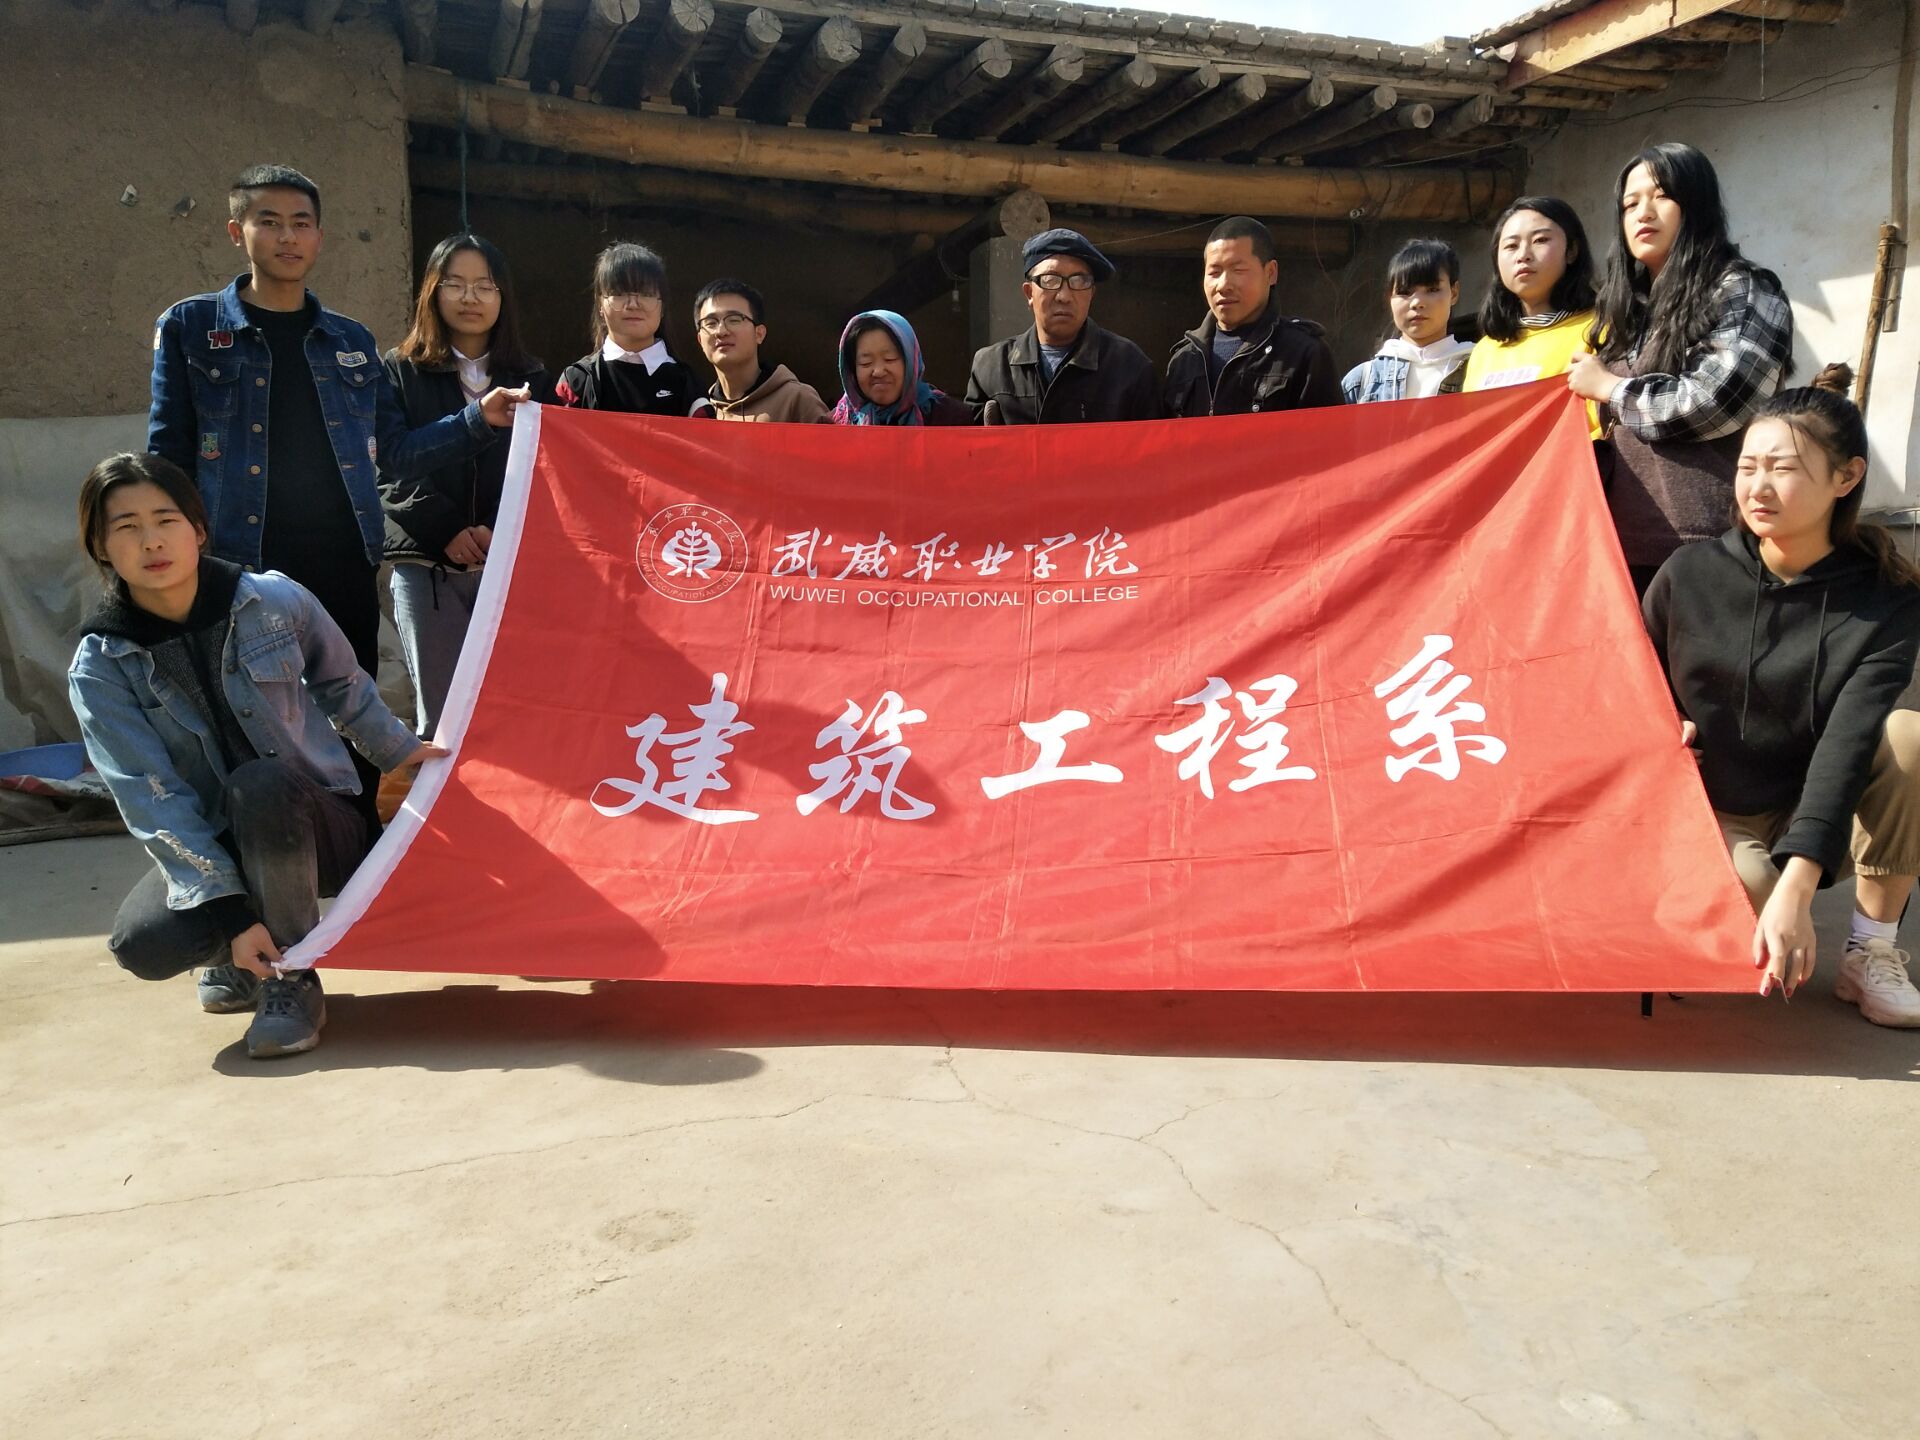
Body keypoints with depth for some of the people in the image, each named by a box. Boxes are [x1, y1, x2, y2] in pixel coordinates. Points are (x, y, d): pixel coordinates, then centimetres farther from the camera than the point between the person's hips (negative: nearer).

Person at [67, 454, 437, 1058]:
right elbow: (153, 803, -16)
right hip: (210, 846, 1)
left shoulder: (276, 600, -10)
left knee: (259, 785, -36)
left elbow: (342, 686, 10)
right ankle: (236, 958, 9)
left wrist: (400, 752, 15)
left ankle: (293, 979, -16)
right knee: (142, 942, -28)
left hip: (318, 830, -1)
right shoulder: (99, 668, -10)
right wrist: (230, 913, -24)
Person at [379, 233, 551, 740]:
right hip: (428, 567, -1)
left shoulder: (533, 380, 15)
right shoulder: (401, 372, 10)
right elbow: (389, 469, -1)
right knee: (441, 718, -3)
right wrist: (447, 530, -14)